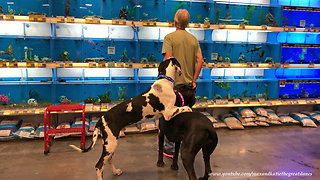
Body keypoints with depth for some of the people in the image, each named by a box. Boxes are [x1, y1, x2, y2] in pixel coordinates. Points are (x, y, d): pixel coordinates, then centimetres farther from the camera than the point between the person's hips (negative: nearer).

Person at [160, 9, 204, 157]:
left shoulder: (170, 37, -8)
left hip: (174, 84, -5)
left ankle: (169, 148, 14)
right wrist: (194, 80, 2)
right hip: (189, 84, 6)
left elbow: (168, 59, -19)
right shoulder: (193, 39, 8)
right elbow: (200, 60, 0)